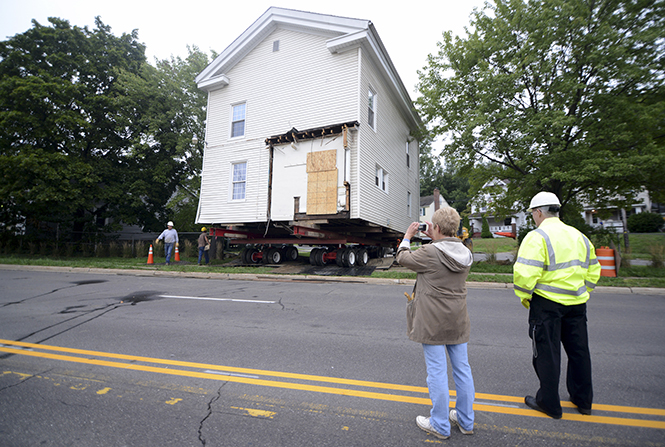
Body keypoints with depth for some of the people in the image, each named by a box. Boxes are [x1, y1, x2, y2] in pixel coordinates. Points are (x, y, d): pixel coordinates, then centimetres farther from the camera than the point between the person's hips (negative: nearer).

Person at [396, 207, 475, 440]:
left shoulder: (429, 253, -20)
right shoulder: (465, 254, -1)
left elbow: (403, 257, -3)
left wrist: (407, 237, 11)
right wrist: (435, 239, 17)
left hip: (433, 323, -6)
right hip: (458, 321, 7)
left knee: (437, 372, 6)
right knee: (462, 369, 17)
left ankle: (440, 425, 21)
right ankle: (465, 421, 34)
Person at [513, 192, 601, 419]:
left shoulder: (537, 236, -15)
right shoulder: (579, 236, 10)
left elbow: (525, 273, -23)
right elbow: (593, 270, 17)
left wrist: (524, 297, -7)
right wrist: (581, 292, 22)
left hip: (547, 303, -7)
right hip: (577, 304, 8)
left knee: (547, 354, 5)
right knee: (579, 351, 19)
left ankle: (549, 404, 17)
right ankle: (583, 400, 35)